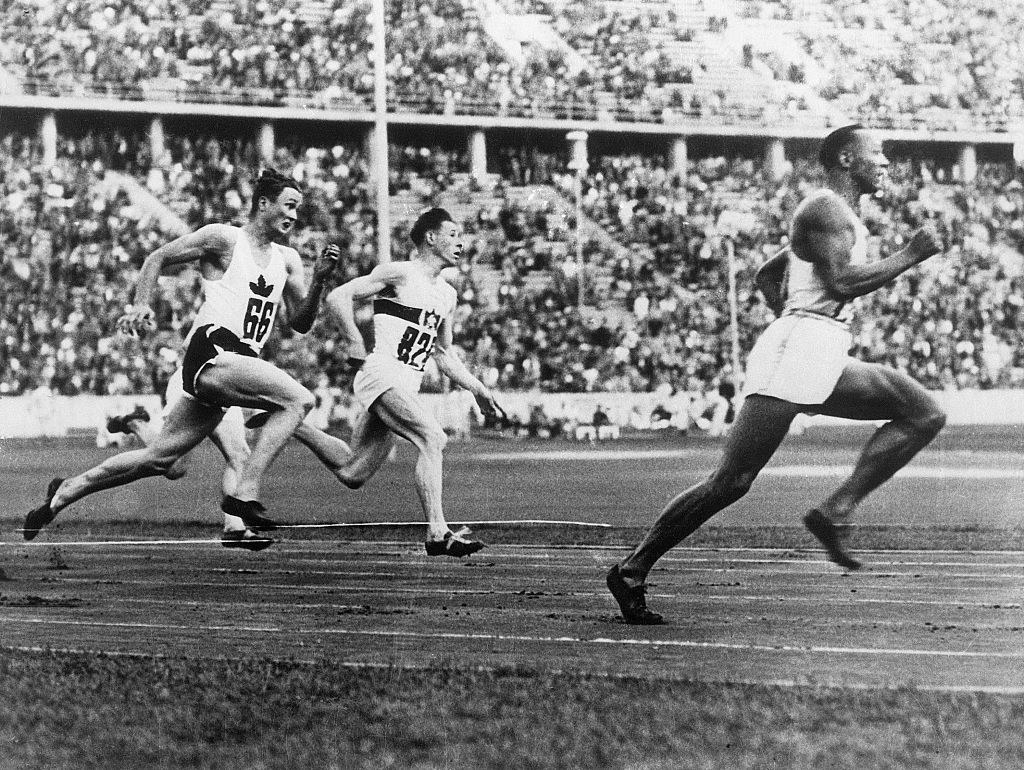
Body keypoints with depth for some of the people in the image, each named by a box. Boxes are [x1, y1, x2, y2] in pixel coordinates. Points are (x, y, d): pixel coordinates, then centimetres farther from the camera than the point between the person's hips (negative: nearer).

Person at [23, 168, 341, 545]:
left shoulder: (288, 260, 18)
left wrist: (319, 281, 0)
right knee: (298, 399, -24)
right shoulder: (223, 239, -1)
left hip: (239, 364, 7)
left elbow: (300, 323, 15)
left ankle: (66, 491, 20)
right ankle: (244, 492, -27)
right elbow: (157, 258, 6)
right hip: (212, 352, -7)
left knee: (160, 458, 9)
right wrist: (141, 305, -8)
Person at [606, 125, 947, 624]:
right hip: (798, 352, -10)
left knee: (924, 415, 3)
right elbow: (841, 282, -19)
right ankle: (632, 571, -6)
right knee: (731, 482, -12)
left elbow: (767, 275, 31)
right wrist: (911, 256, -11)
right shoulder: (827, 208, -6)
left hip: (825, 363, 10)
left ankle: (835, 512, -4)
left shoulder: (838, 215, 24)